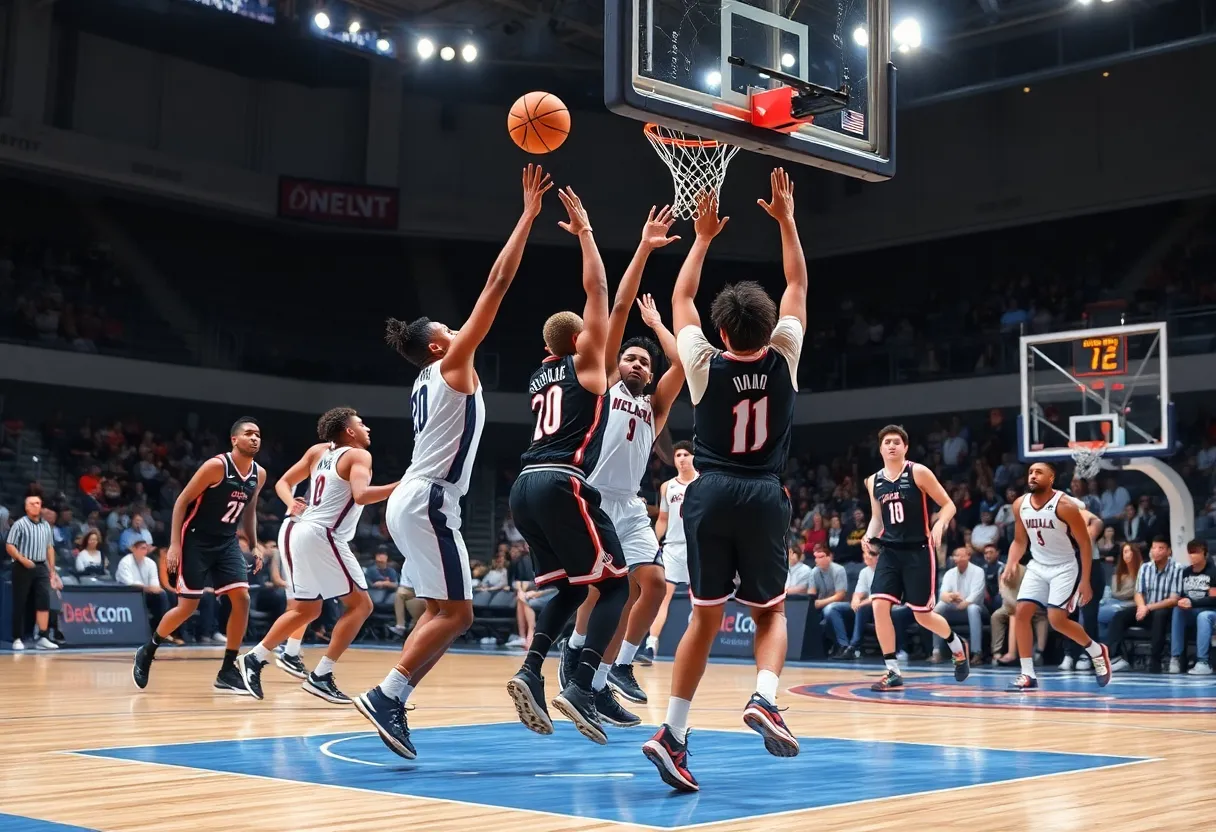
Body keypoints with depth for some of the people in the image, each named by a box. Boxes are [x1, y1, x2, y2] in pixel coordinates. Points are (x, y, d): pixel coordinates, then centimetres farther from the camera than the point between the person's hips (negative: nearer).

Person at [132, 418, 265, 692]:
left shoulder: (259, 474, 1)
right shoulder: (216, 466, -18)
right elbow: (182, 501, -15)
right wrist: (174, 544, -20)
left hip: (226, 542, 6)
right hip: (196, 540, -6)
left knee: (242, 599, -9)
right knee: (188, 606, -5)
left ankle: (228, 672, -1)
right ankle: (146, 652, 21)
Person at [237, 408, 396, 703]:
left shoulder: (318, 451, 19)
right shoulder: (358, 455, -4)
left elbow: (283, 483, 19)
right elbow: (361, 496, -22)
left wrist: (291, 504, 3)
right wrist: (401, 487, -21)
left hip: (295, 531, 9)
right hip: (321, 536, -9)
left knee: (307, 609, 21)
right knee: (360, 604, -1)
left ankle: (254, 659, 19)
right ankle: (321, 677, -7)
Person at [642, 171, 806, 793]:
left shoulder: (704, 366, -2)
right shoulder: (783, 360, -2)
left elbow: (680, 298, 14)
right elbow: (798, 285, 10)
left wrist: (703, 238, 21)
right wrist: (785, 219, 15)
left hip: (710, 495, 1)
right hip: (764, 497, -1)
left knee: (705, 617, 11)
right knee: (770, 611, 15)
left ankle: (673, 732, 2)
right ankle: (764, 698, -13)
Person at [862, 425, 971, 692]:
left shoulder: (918, 472, -7)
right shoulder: (873, 481, 7)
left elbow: (948, 504, -4)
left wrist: (940, 525, -23)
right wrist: (869, 536, -1)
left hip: (918, 551, -4)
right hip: (890, 551, 4)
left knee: (922, 615, 2)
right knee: (879, 605, -13)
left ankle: (958, 646, 33)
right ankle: (893, 672, -4)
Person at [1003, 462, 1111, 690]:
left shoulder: (1065, 505, -20)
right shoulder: (1020, 505, -3)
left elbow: (1085, 543, -15)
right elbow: (1019, 541, 10)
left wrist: (1085, 581, -17)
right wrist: (1011, 564, -8)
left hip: (1066, 567, -6)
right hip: (1038, 566, 6)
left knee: (1056, 619, -16)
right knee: (1021, 613, -7)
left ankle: (1097, 651, 12)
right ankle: (1028, 675, -1)